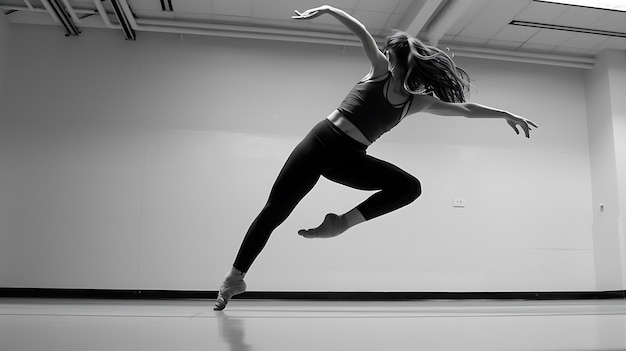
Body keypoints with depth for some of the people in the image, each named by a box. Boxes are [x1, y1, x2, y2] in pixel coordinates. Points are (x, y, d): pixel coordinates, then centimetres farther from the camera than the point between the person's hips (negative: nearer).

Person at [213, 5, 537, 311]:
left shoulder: (418, 101, 11)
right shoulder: (380, 70, 7)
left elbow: (464, 108, 15)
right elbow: (362, 32, -2)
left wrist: (508, 115, 18)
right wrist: (326, 10, -12)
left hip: (350, 158, 3)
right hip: (322, 140, -2)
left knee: (410, 187, -17)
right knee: (275, 210, -4)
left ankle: (341, 223, -11)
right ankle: (236, 276, 11)